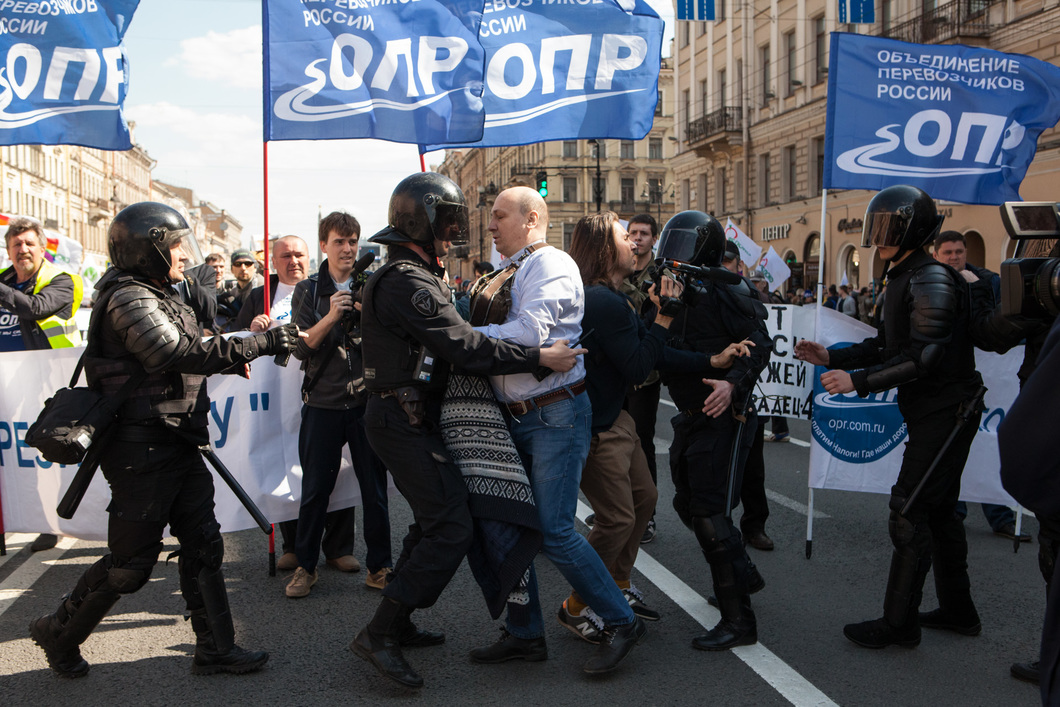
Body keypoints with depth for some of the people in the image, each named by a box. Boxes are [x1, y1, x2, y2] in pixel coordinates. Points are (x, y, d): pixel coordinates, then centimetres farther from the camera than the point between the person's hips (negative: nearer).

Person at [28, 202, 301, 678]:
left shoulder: (156, 296, 15)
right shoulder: (130, 301, -18)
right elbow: (188, 355, -27)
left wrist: (233, 354, 8)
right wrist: (262, 343, -24)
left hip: (175, 444, 10)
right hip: (143, 450, -10)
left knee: (202, 544, 10)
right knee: (131, 562, 2)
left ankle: (216, 649, 18)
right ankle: (58, 633, 24)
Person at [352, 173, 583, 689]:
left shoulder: (411, 276, 16)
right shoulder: (408, 282, -20)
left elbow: (449, 331, 18)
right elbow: (465, 347, -24)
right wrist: (541, 357, -21)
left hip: (407, 417, 11)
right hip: (403, 419, -11)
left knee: (434, 520, 19)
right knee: (451, 528, -11)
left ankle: (397, 625, 28)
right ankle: (379, 635, -6)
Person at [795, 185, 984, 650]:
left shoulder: (931, 281, -19)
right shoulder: (906, 278, 13)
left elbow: (924, 356, -26)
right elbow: (888, 345, 17)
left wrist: (858, 382, -25)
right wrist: (832, 358, 7)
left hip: (945, 412, -10)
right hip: (933, 413, 10)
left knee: (909, 512, -7)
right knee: (938, 510, 17)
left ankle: (899, 623, 3)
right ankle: (957, 610, 30)